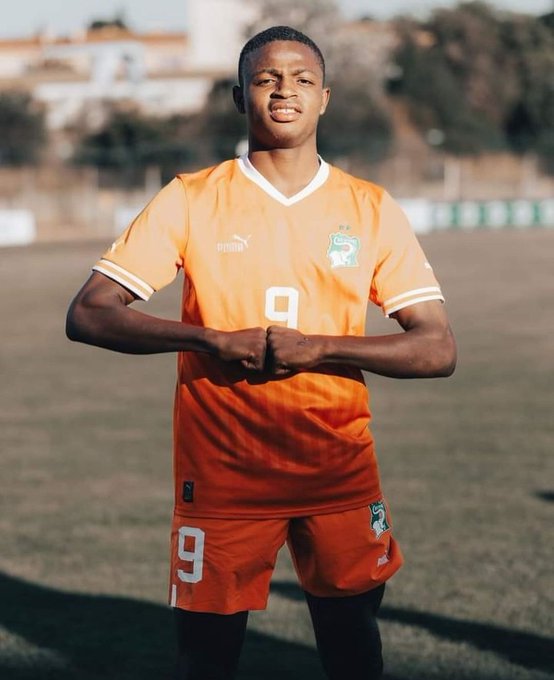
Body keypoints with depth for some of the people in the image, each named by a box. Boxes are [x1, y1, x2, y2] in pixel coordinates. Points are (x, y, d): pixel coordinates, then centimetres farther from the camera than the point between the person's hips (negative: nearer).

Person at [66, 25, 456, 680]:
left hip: (342, 472, 2)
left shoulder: (370, 208, 3)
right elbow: (86, 315, -6)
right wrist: (212, 339, -19)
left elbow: (438, 349, -2)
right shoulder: (190, 200, -1)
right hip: (221, 473, -1)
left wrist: (316, 347, -17)